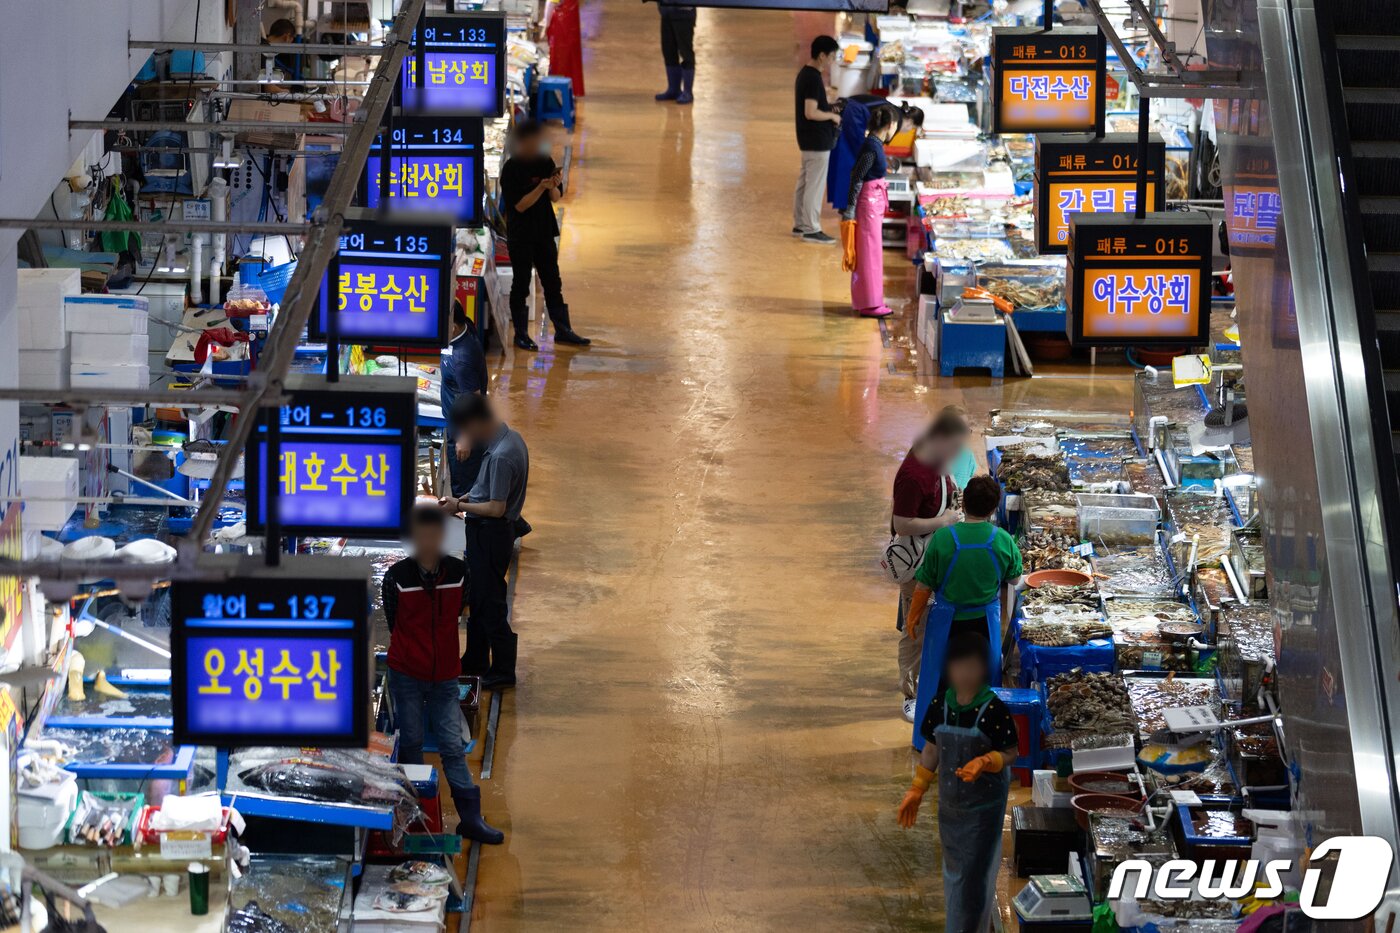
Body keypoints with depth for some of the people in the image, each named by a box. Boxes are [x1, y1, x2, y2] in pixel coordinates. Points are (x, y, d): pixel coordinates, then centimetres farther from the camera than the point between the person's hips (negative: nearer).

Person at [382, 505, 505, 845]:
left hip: (444, 676, 1)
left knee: (453, 746, 2)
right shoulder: (397, 577, -10)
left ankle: (470, 817, 4)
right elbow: (393, 625, 1)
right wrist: (414, 651, 5)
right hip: (406, 676, -1)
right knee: (411, 743, 9)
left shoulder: (458, 572, -4)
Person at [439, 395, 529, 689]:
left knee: (490, 602, 2)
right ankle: (475, 660, 35)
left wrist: (459, 506, -13)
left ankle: (503, 671, 13)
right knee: (477, 597, 22)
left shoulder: (501, 455, -28)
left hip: (490, 533, -10)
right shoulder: (509, 438, 3)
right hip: (487, 532, 10)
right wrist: (462, 499, 5)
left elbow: (495, 508, -25)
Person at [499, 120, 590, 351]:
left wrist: (553, 187, -15)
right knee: (521, 284, 1)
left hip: (544, 232, 5)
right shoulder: (511, 168, -12)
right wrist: (541, 187, -27)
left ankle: (562, 330, 16)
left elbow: (556, 198, 7)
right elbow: (519, 205, -16)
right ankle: (521, 334, 9)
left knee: (553, 282, 10)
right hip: (520, 235, -5)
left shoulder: (546, 163, 4)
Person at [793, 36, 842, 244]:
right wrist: (832, 115, -12)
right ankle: (811, 230, 2)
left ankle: (800, 224, 23)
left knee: (804, 182, 16)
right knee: (815, 185, -3)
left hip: (808, 139, 10)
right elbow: (811, 113, -26)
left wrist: (825, 100, 10)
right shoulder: (814, 79, -22)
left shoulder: (805, 73, 9)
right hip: (817, 141, -10)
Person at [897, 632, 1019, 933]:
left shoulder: (993, 709, -16)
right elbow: (931, 750, 9)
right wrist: (916, 790, 9)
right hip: (949, 804, 5)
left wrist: (984, 762, -29)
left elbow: (1009, 753, -10)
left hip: (983, 807, -5)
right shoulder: (941, 704, -2)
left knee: (974, 876, -4)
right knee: (953, 872, 16)